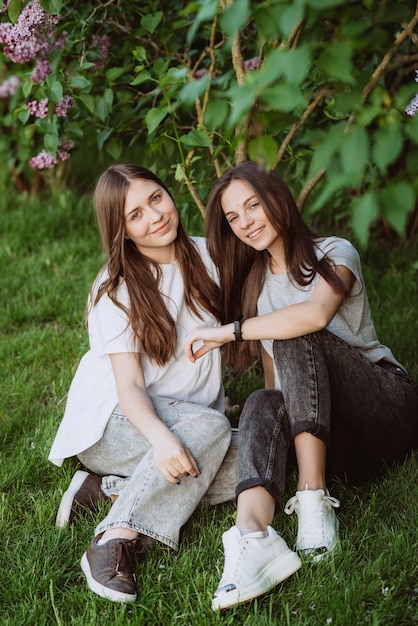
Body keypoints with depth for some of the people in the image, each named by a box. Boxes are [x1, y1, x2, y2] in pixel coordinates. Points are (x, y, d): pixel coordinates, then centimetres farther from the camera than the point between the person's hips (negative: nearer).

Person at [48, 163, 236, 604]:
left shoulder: (205, 257, 1)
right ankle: (116, 539, -38)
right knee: (209, 426, -34)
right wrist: (161, 437, -41)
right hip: (112, 423, -5)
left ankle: (111, 489, -17)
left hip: (190, 415, 5)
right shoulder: (116, 291, -13)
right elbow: (128, 385, -21)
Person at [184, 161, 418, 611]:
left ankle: (313, 499, -38)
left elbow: (317, 313, -26)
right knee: (263, 406, -29)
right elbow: (274, 374, 14)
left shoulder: (333, 254, -2)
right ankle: (253, 535, -56)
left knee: (296, 339, -29)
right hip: (331, 436, 4)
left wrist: (228, 330, -23)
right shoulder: (253, 284, 17)